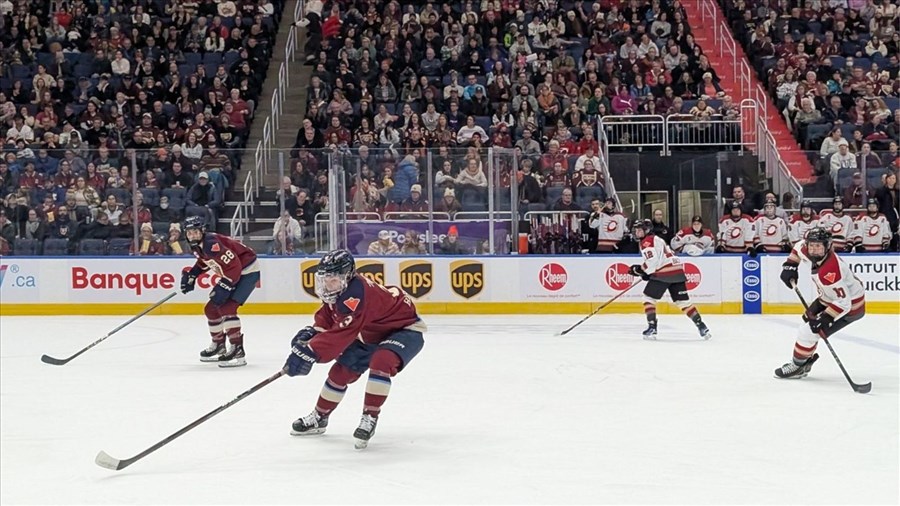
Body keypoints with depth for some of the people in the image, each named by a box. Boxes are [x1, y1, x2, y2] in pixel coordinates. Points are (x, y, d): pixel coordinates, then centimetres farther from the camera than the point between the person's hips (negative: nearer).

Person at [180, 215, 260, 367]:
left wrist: (224, 288, -31)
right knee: (211, 308, 12)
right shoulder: (197, 246, 0)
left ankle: (237, 351, -22)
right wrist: (191, 275, 12)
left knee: (226, 308, -22)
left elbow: (234, 266, -31)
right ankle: (218, 346, 29)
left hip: (247, 271, -10)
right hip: (232, 273, 10)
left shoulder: (212, 244, -29)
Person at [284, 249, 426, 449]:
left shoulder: (357, 294, -38)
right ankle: (319, 418, 25)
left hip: (405, 329, -10)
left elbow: (341, 333, -45)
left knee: (381, 362, -35)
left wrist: (309, 353, -49)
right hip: (373, 334, 10)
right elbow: (327, 316, 8)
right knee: (342, 370, 7)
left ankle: (369, 418, -24)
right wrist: (311, 332, -12)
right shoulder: (335, 291, -9)